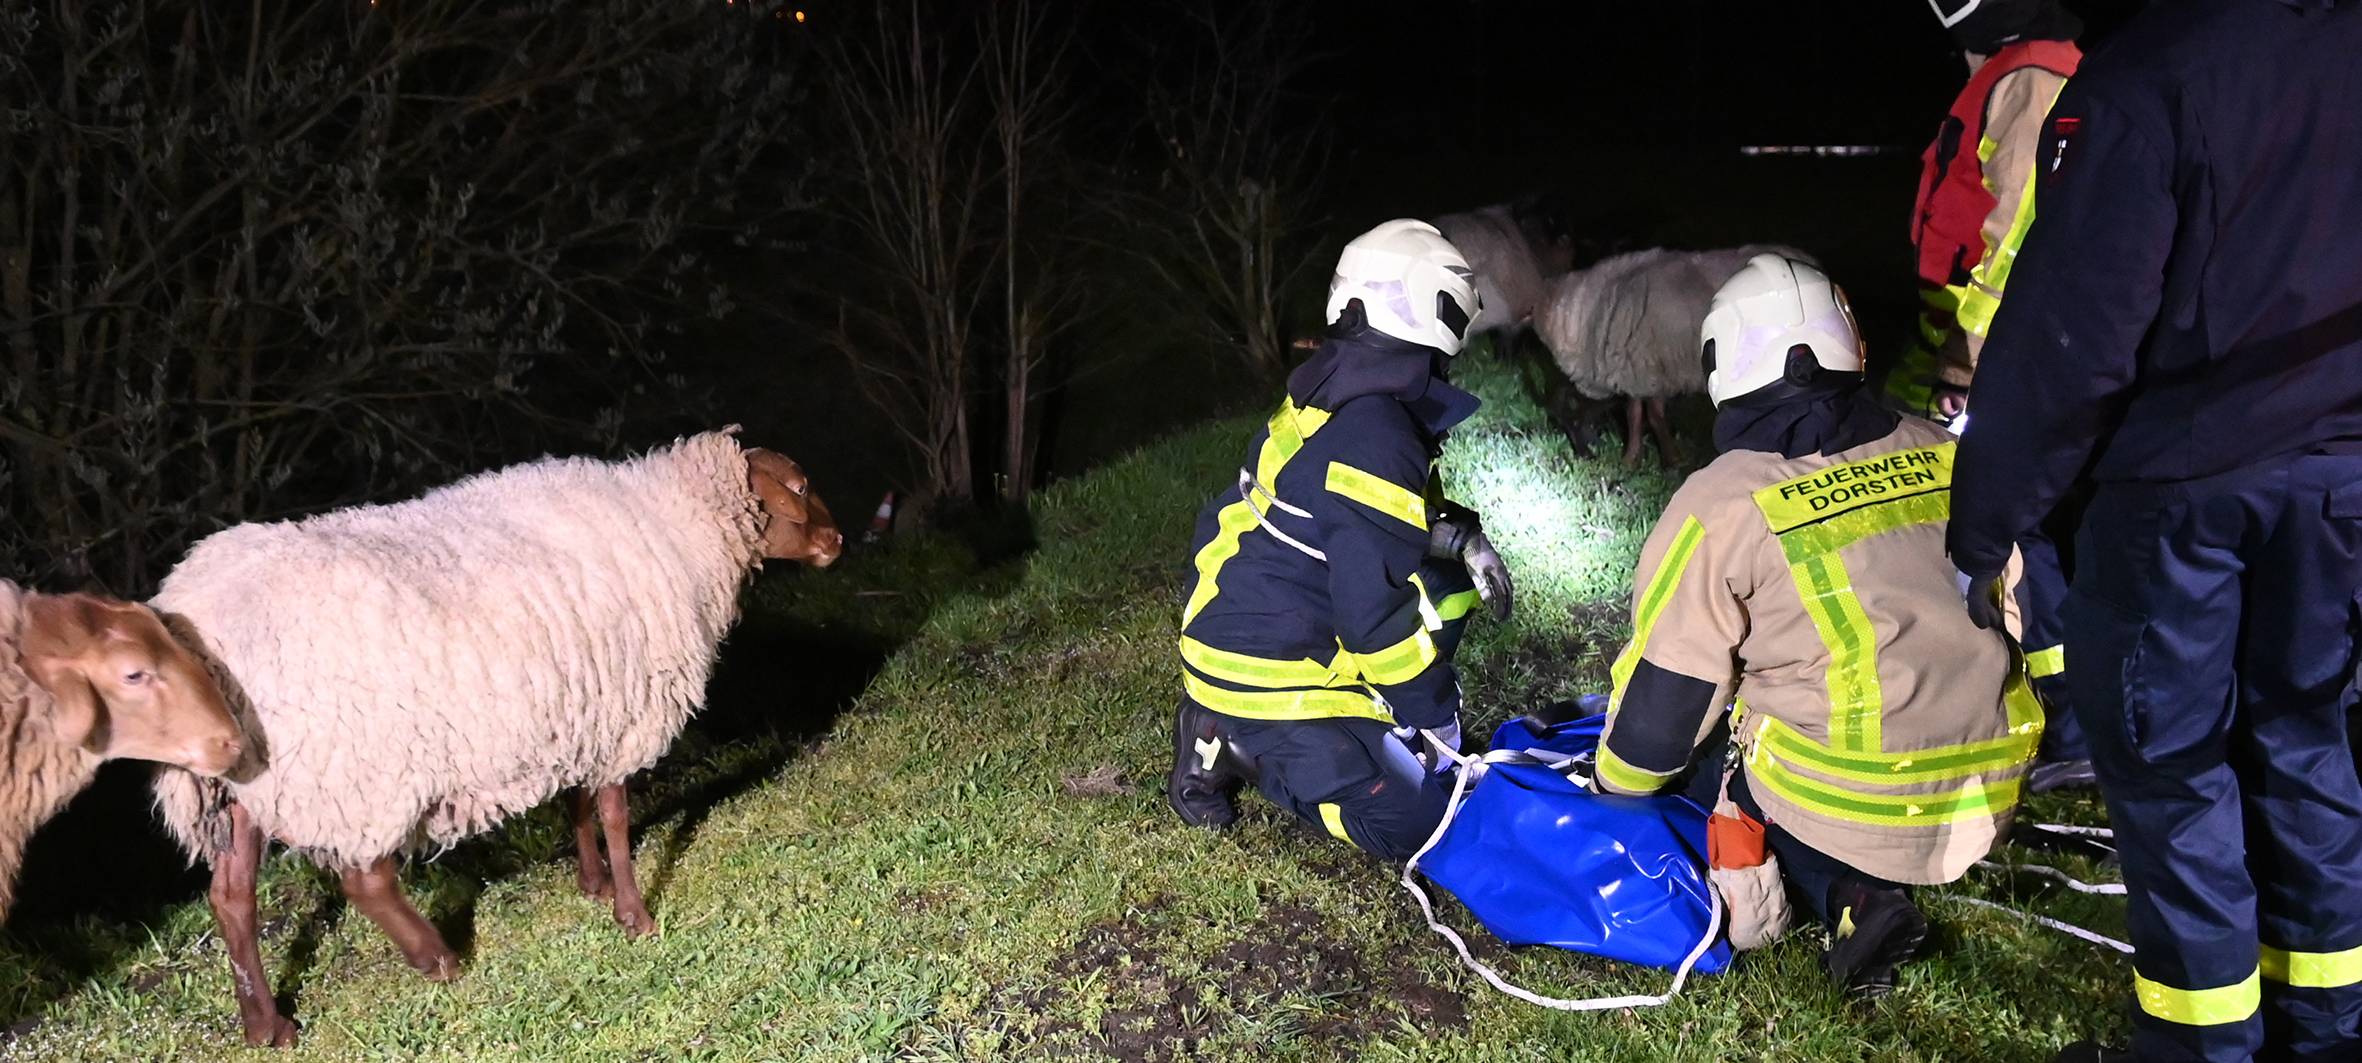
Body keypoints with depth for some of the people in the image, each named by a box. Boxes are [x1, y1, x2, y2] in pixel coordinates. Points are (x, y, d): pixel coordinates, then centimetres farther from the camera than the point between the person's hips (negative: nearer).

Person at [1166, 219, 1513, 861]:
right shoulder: (1375, 442, -26)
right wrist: (1437, 715, -10)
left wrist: (1461, 537, 2)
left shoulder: (1334, 395, 3)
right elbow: (1374, 616, -24)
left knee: (1446, 584, 12)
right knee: (1410, 825, -8)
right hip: (1265, 675, -9)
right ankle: (1230, 746, 0)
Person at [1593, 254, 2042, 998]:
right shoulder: (1944, 457, 1)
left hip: (1851, 806, -6)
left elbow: (1664, 686, -6)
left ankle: (1847, 893, -2)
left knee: (1715, 773, 22)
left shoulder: (1721, 505, -13)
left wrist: (1613, 791, 14)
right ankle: (1863, 884, 9)